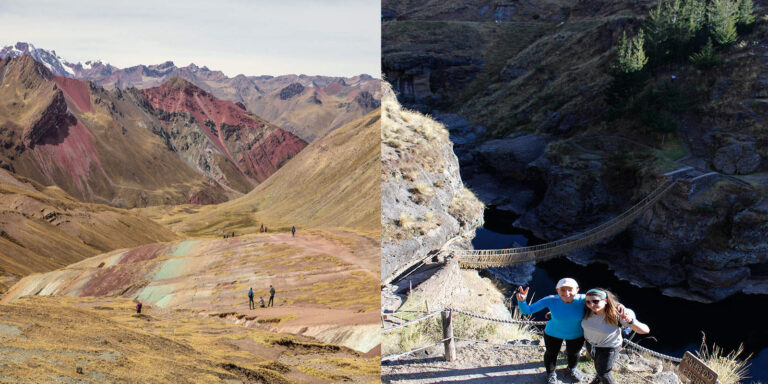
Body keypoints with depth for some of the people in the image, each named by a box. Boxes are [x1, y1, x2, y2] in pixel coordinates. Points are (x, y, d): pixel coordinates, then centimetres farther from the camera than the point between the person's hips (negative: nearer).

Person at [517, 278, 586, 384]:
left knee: (573, 353, 29)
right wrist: (521, 300, -47)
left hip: (576, 335, 1)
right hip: (553, 334, -1)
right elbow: (526, 310, -28)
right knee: (551, 353, 24)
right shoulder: (551, 300, -31)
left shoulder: (583, 299, -31)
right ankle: (551, 373, 57)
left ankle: (572, 369, 64)